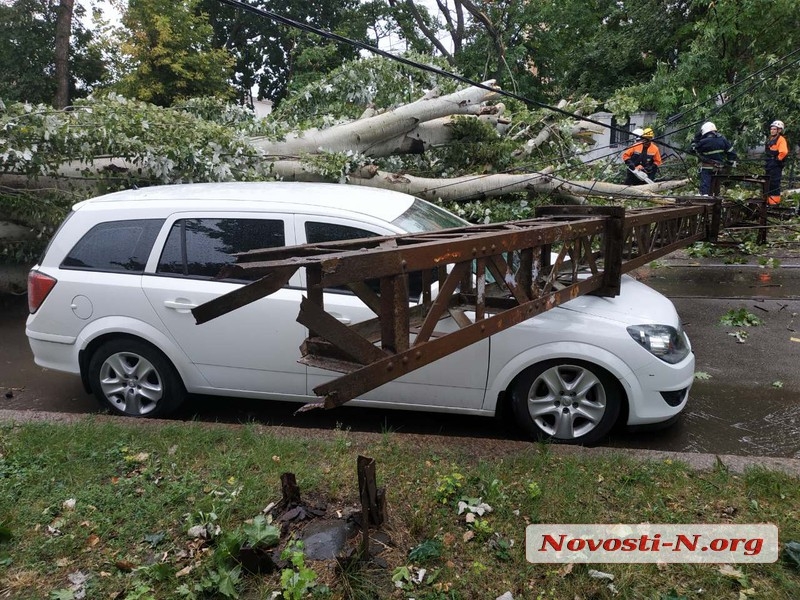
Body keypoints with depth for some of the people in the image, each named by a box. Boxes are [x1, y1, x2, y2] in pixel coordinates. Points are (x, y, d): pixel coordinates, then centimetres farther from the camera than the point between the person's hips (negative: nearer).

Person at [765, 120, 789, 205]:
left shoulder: (781, 139, -13)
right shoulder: (770, 139, 15)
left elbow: (783, 152, -26)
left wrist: (778, 159, -15)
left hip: (776, 165, -9)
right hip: (769, 165, 9)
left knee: (774, 183, -7)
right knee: (768, 183, 13)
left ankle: (774, 201, -5)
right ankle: (768, 200, 21)